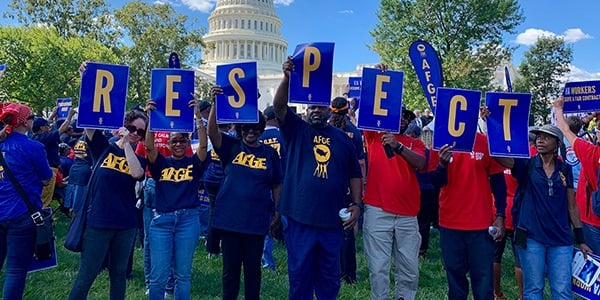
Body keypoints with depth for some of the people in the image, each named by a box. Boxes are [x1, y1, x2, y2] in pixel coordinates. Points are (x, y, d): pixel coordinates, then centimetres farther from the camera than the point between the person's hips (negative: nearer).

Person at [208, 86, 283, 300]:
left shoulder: (270, 153, 3)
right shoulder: (231, 147, 0)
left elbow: (277, 186, 8)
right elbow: (212, 131, -18)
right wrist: (216, 102, -30)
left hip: (257, 221, 1)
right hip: (229, 218, 0)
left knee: (253, 268, 12)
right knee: (230, 267, 11)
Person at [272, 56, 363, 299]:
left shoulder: (342, 138, 9)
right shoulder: (296, 130, 4)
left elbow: (354, 175, 13)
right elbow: (279, 106, -13)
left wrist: (357, 204, 3)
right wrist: (287, 77, -27)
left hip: (332, 220, 2)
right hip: (299, 218, -2)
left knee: (329, 276, 14)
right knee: (299, 275, 9)